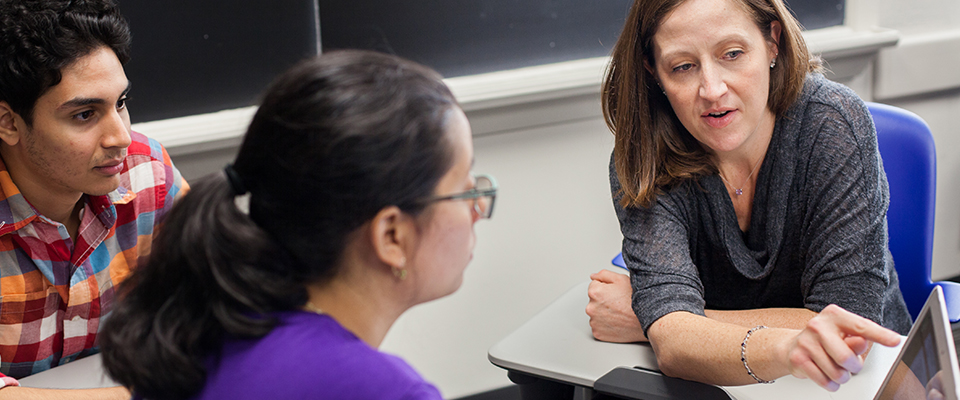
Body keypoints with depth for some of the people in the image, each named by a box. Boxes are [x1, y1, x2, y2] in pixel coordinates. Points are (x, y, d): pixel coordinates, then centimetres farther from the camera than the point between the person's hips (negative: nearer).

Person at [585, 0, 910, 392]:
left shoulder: (835, 122, -16)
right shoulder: (643, 160, -13)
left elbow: (850, 313, -20)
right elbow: (672, 342, -24)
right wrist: (783, 350, -45)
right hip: (719, 387, -1)